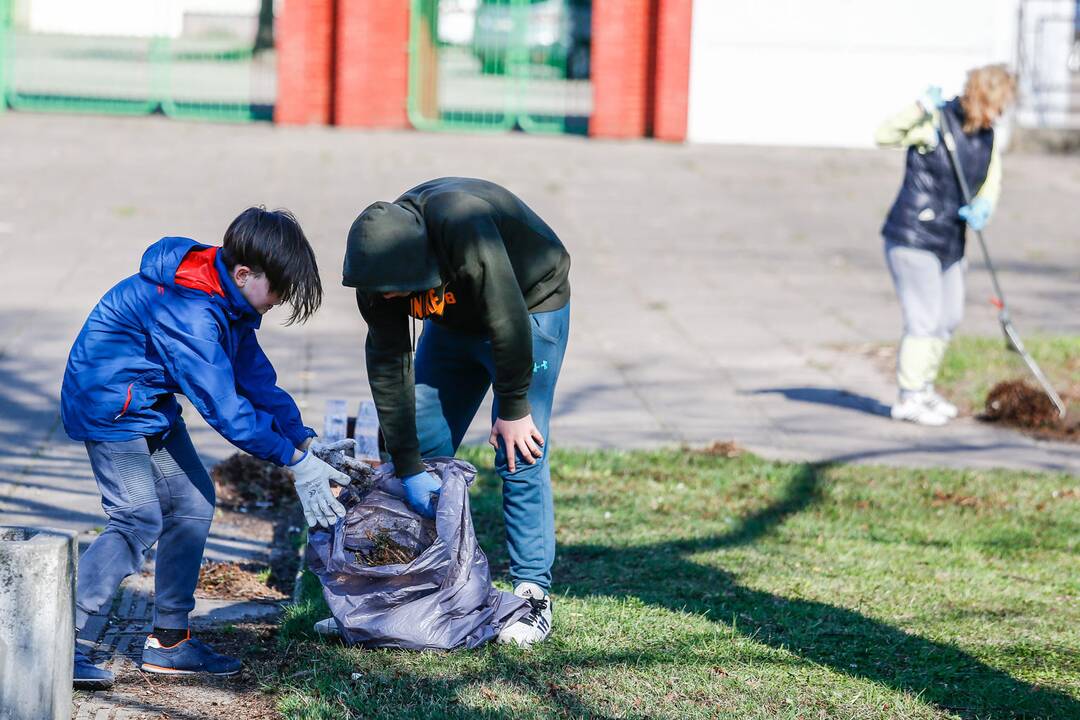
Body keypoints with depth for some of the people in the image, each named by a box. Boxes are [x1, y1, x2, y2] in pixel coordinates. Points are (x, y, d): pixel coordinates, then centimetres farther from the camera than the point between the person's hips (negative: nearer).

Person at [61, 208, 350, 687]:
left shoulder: (227, 300, 1)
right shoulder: (189, 312, -30)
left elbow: (256, 378, 6)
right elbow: (224, 406, -29)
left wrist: (304, 441, -3)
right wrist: (293, 459, -23)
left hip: (151, 404, 10)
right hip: (110, 406, -10)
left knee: (192, 502, 8)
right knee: (138, 521, -15)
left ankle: (168, 642, 14)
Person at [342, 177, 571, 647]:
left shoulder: (463, 229, -42)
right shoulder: (377, 268, -21)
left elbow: (508, 321, -33)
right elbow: (387, 363, -16)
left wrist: (513, 409, -23)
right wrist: (407, 468, -18)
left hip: (530, 305, -6)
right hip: (454, 321, 6)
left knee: (518, 457, -13)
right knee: (422, 446, 2)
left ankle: (533, 595, -6)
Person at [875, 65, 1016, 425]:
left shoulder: (987, 137, 6)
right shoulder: (937, 122, -15)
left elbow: (992, 182, 6)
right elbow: (885, 136, -25)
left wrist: (982, 206, -16)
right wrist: (920, 109, -37)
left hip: (950, 242, 8)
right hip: (913, 236, -8)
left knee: (948, 318, 16)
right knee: (924, 320, -7)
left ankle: (924, 388, 32)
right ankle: (909, 399, 4)